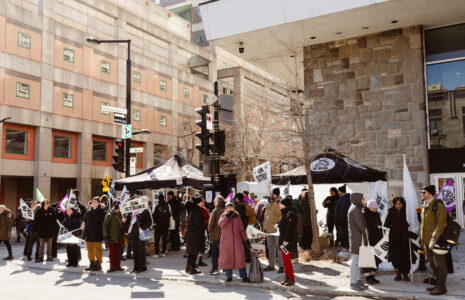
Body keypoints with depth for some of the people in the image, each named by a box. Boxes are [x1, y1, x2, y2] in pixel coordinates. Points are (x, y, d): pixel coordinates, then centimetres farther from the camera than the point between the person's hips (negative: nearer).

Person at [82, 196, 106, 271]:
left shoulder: (101, 212, -5)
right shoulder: (88, 212, 13)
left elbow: (103, 223, -10)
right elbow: (85, 221, 18)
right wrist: (83, 225, -1)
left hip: (97, 235, -6)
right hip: (89, 235, 6)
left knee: (98, 250, 0)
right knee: (90, 250, 13)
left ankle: (98, 265, 8)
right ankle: (92, 264, 23)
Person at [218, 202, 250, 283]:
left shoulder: (237, 217, 9)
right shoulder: (223, 216, 4)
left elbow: (241, 230, 13)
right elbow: (220, 224, -17)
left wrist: (244, 239, 10)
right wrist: (227, 216, -23)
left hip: (237, 240, 1)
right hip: (226, 241, -1)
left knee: (240, 257, -5)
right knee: (227, 258, 2)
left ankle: (244, 276, -2)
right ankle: (229, 276, 13)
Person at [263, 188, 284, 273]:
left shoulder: (280, 202, -7)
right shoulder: (269, 204, 16)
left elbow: (280, 212, -23)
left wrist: (275, 202, -26)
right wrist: (265, 226, 20)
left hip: (277, 229, -8)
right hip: (269, 229, 8)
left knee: (279, 247, -5)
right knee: (271, 248, 14)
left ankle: (281, 266, 0)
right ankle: (271, 265, 24)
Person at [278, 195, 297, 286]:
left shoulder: (291, 215, -16)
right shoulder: (284, 214, 14)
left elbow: (290, 228, -21)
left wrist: (286, 241, -23)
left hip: (288, 241, -10)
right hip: (283, 240, 10)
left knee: (287, 260, -5)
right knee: (285, 260, 14)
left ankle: (292, 279, 5)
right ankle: (287, 277, 23)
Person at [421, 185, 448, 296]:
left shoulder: (438, 204, -12)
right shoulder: (425, 206, 14)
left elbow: (441, 223, -19)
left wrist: (434, 238, -23)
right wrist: (423, 240, 18)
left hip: (436, 241, -9)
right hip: (427, 241, 9)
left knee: (439, 264, 0)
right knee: (432, 264, 16)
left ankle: (441, 287, 9)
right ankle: (437, 284, 28)